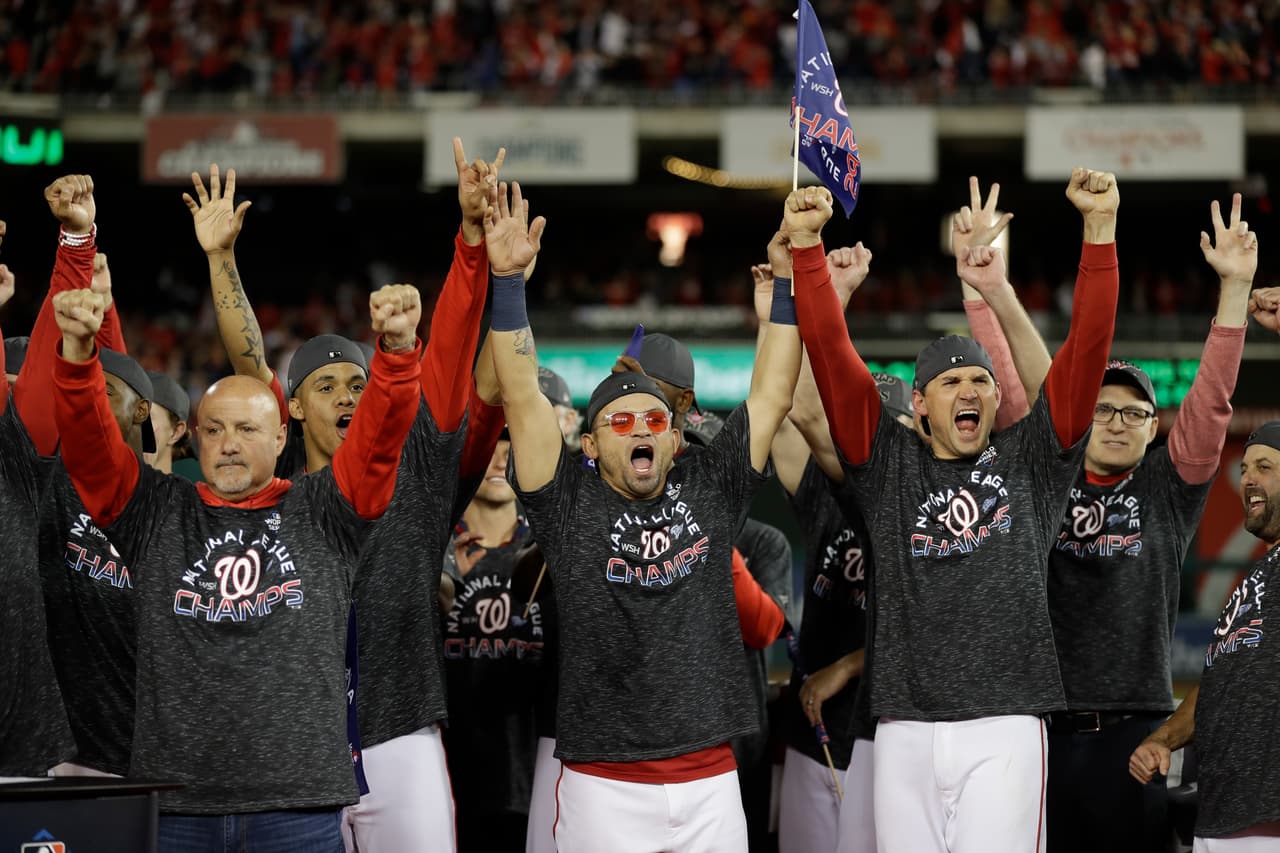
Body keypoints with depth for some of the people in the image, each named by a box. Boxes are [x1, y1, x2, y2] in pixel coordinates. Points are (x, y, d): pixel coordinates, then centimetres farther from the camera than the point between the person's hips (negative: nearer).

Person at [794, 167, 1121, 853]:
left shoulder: (1030, 461, 13)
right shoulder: (887, 464, 13)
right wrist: (807, 243, -2)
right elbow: (830, 353, 6)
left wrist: (1100, 228, -3)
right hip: (905, 728, 1)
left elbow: (1086, 347, 6)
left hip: (1004, 726, -1)